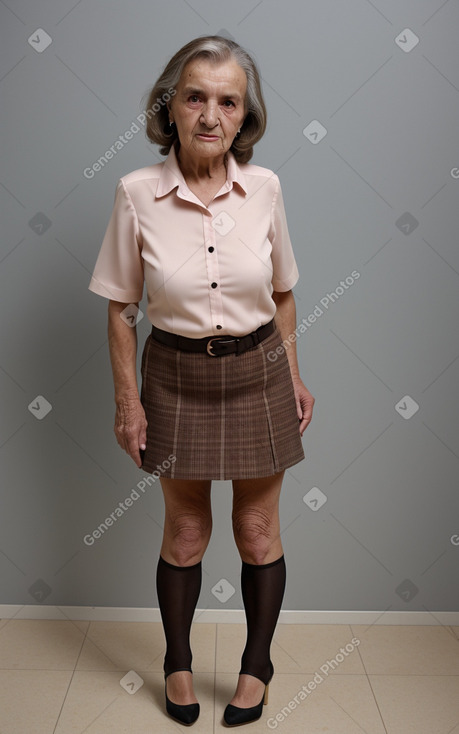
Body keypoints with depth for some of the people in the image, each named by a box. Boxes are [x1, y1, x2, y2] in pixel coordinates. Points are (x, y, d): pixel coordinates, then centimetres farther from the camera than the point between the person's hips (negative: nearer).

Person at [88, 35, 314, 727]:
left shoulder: (264, 187, -6)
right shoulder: (137, 192, -10)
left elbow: (282, 293, 5)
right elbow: (121, 307, -3)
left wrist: (294, 378, 6)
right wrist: (127, 398, -5)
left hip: (257, 374, 1)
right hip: (177, 378, -1)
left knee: (258, 532, 13)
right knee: (185, 533, 14)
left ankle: (257, 666, 38)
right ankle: (178, 662, 41)